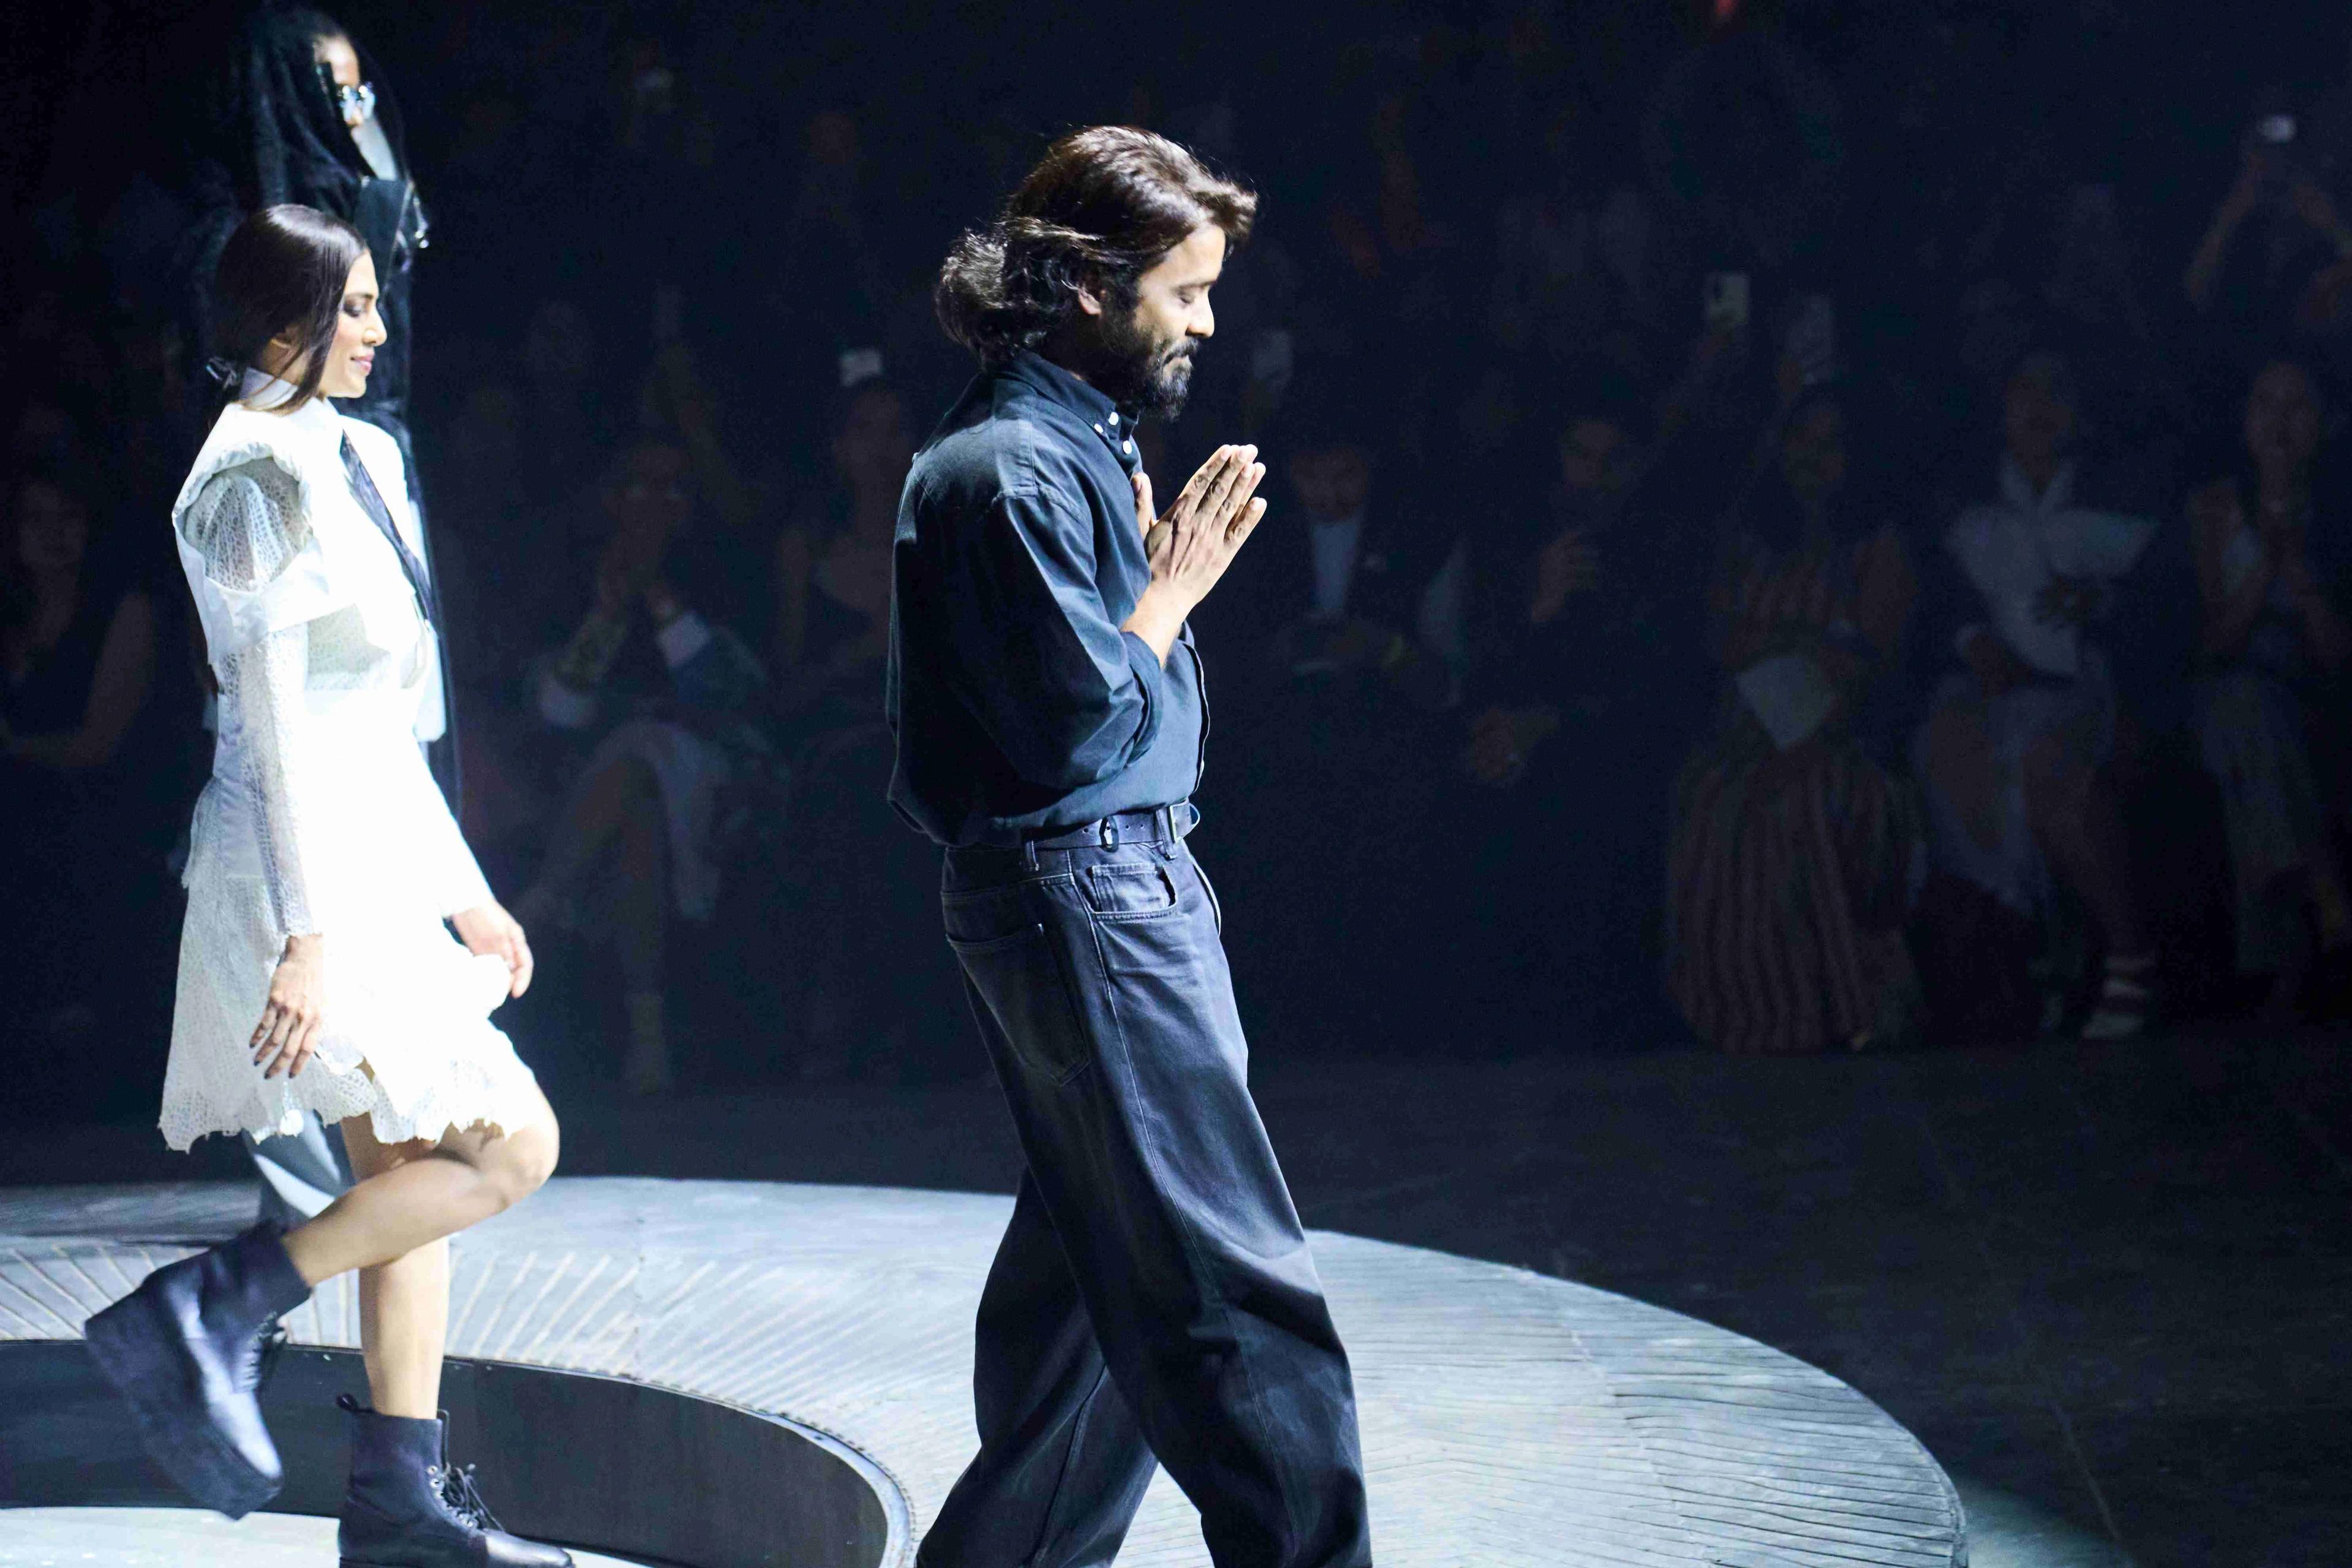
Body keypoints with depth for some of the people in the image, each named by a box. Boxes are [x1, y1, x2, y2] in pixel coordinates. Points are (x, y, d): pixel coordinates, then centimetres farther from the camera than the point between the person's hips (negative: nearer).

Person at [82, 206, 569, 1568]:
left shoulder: (353, 461, 15)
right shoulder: (265, 480, -14)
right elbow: (277, 727, -19)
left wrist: (464, 892, 22)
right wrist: (304, 935, -22)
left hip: (378, 856, 9)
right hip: (305, 865, -9)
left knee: (415, 1172, 9)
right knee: (511, 1144, -11)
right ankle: (212, 1309, -10)